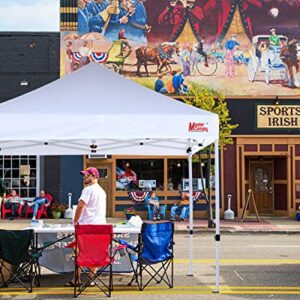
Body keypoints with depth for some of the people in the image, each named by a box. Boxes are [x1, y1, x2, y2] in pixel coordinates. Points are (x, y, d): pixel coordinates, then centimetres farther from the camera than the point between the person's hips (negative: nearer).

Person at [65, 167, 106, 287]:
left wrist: (75, 221, -3)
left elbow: (80, 206, -14)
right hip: (100, 225, 8)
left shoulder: (88, 189, -9)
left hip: (87, 225, -8)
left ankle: (76, 279, 2)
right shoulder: (102, 191, 19)